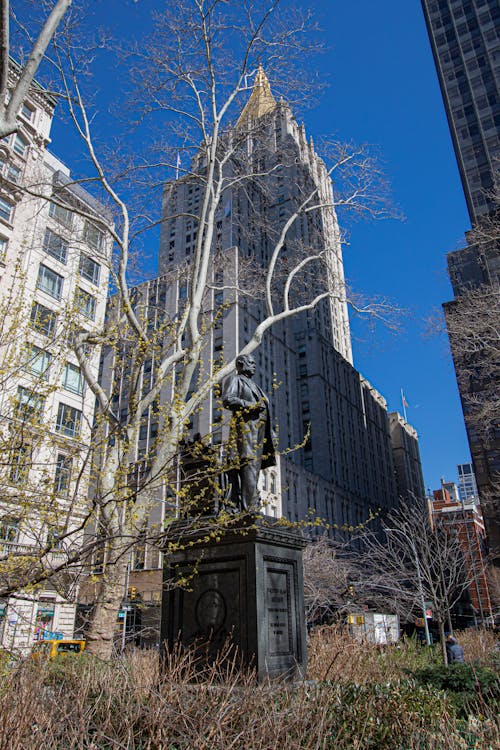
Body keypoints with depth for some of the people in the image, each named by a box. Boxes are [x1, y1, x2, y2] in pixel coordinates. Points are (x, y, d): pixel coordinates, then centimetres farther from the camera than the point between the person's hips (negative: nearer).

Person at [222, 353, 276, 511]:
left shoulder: (252, 384, 33)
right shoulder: (235, 379, 6)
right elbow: (228, 400, -11)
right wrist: (252, 405, -13)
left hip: (258, 428, 9)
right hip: (245, 425, -9)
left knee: (255, 465, 2)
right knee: (249, 463, -18)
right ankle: (249, 507, -22)